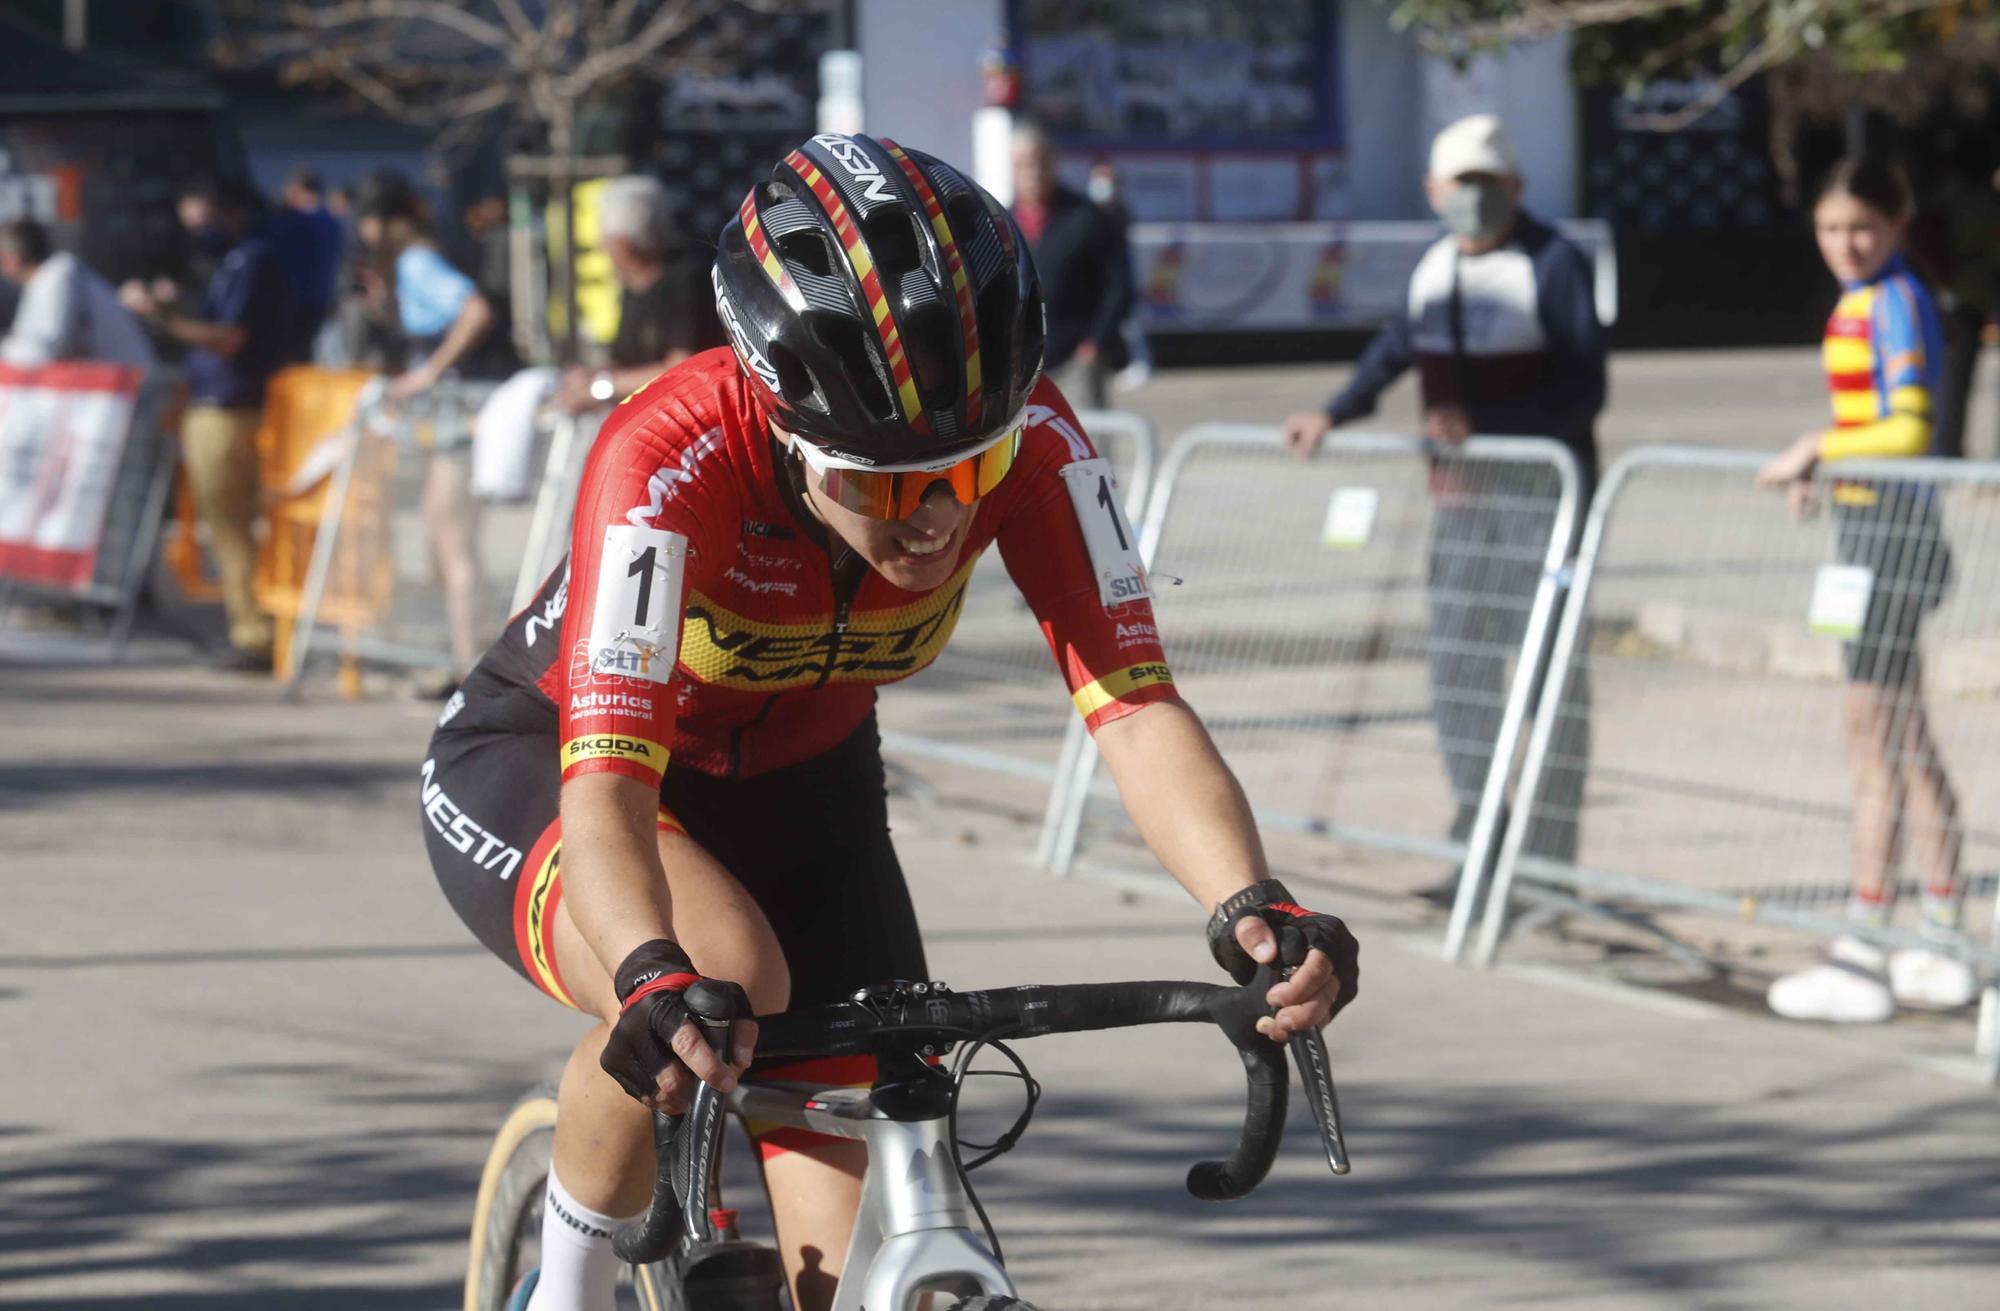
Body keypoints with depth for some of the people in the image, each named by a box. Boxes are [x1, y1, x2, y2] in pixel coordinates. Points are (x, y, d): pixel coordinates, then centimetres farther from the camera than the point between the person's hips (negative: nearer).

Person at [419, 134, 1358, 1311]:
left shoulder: (1028, 442, -27)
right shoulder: (672, 463, -38)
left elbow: (1134, 704, -34)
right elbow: (606, 789, -47)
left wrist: (1251, 905, -52)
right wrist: (654, 980, -67)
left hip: (797, 787, 4)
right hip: (542, 769, -4)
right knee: (726, 977, -37)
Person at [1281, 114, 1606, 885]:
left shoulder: (1554, 266, -11)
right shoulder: (1434, 268, 11)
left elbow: (1583, 393, -17)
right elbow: (1396, 349, 30)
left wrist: (1478, 422, -25)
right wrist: (1333, 416, 26)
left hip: (1542, 496, -7)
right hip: (1461, 501, 7)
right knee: (1457, 674, 9)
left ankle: (1548, 864, 1)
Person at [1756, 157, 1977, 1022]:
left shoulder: (1895, 304, -15)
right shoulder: (1861, 302, 14)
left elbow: (1909, 432, -24)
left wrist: (1815, 451, -15)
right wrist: (1821, 464, 8)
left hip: (1892, 530, -10)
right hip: (1872, 529, 10)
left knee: (1877, 742, -6)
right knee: (1904, 741, 15)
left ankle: (1861, 959, -3)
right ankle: (1944, 947, 21)